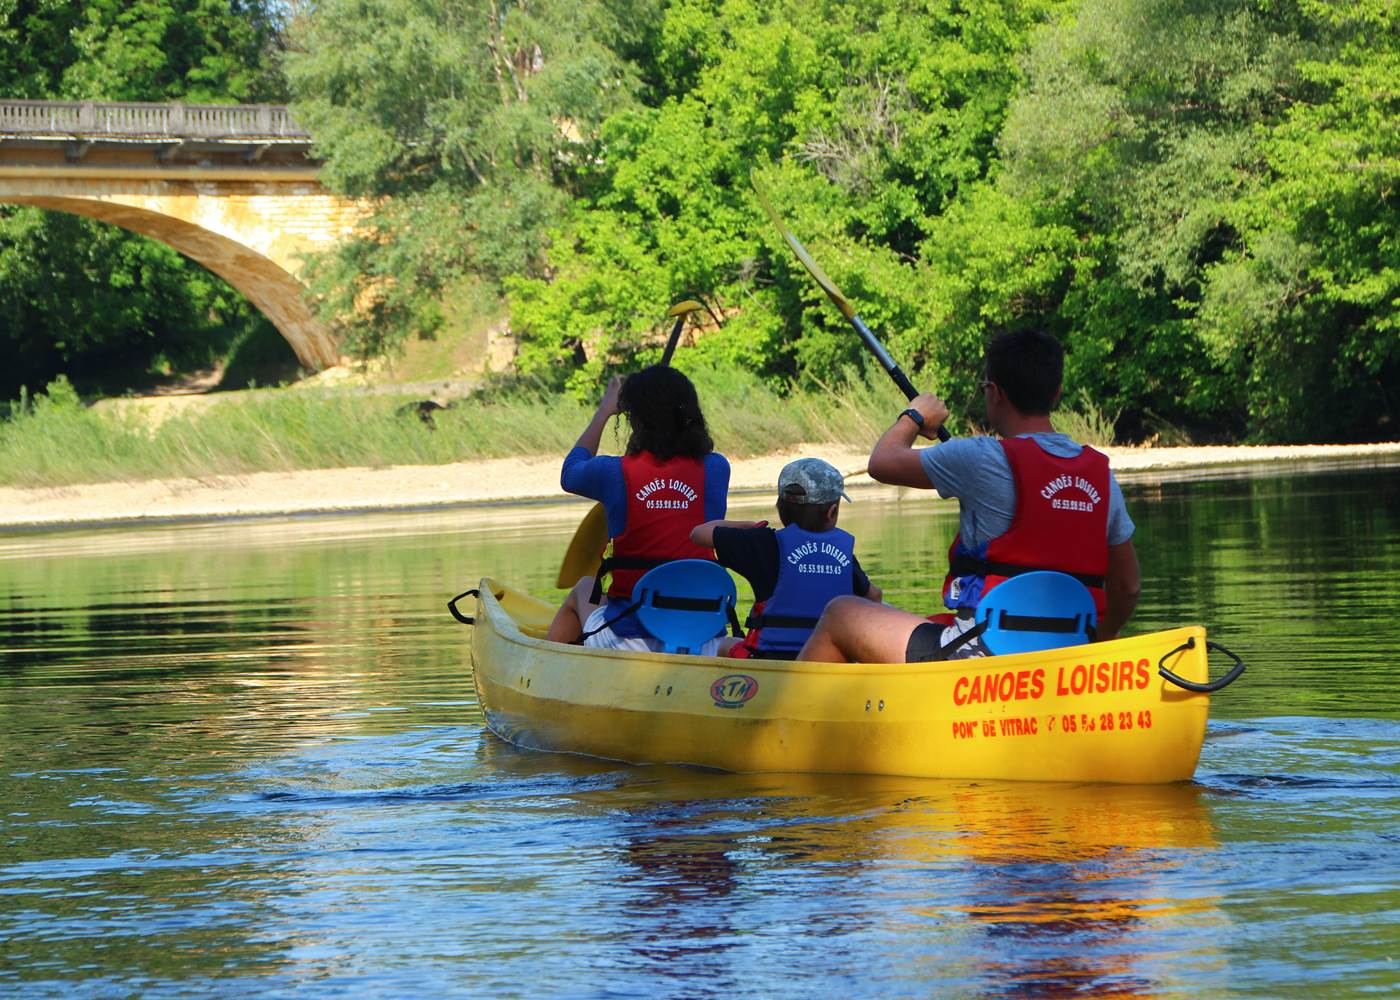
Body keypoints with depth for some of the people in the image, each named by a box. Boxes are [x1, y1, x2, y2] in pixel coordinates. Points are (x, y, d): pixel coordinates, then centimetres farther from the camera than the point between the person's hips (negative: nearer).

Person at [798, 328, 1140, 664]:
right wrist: (1098, 642, 31)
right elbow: (1128, 587, 13)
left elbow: (882, 462, 1)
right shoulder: (1101, 473, 5)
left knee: (839, 615, 12)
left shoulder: (985, 459, -12)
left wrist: (914, 417, 22)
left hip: (982, 652, -7)